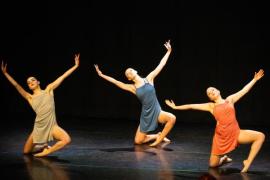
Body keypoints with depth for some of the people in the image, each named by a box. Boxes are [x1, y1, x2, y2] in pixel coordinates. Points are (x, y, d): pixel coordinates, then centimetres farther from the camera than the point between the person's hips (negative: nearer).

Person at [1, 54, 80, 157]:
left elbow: (62, 77, 3)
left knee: (66, 140, -29)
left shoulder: (48, 90, 7)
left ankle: (46, 151, -6)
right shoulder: (30, 97, 7)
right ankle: (43, 147, 34)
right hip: (39, 128, 2)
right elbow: (16, 85, -3)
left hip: (52, 126, -2)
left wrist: (76, 66, 2)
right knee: (26, 152, 5)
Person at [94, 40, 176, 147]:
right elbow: (116, 82, 3)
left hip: (157, 112, -1)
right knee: (138, 141, -1)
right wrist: (101, 75, 4)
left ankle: (159, 138, -8)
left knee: (172, 118, -32)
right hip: (145, 116, 1)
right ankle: (157, 136, 26)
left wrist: (168, 51, -1)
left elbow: (160, 65, 0)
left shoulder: (149, 79, 0)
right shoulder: (132, 88, 1)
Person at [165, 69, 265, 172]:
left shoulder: (230, 99, 12)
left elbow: (244, 90, 13)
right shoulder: (211, 106, 9)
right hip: (221, 137, 0)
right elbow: (191, 106, 10)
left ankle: (248, 162, -12)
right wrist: (175, 107, 12)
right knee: (212, 164, 0)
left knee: (260, 136, -20)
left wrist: (255, 79, 12)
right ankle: (223, 159, 36)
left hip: (236, 133, 0)